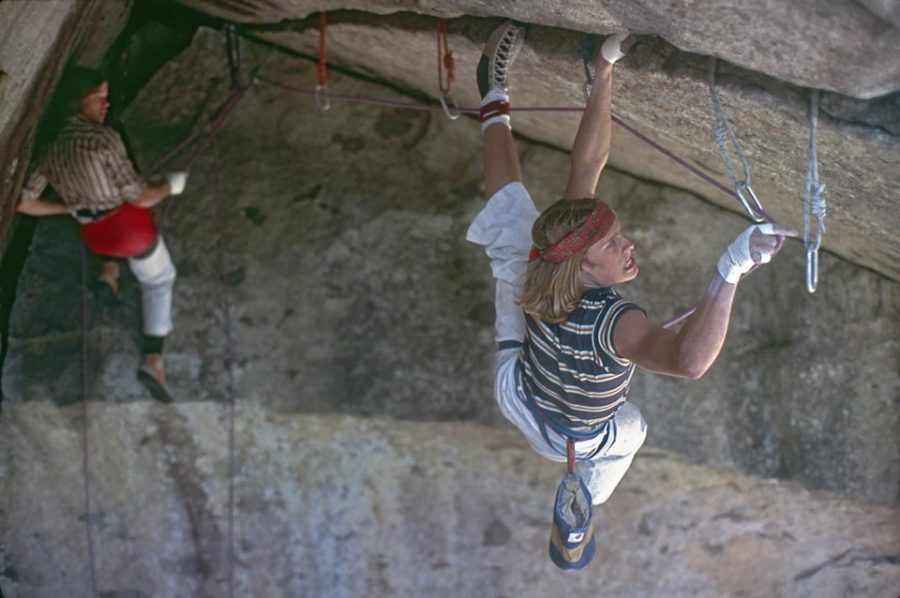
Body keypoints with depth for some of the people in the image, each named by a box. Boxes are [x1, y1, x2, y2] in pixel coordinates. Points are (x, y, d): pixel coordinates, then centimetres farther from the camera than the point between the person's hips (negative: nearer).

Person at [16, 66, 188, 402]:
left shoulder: (51, 151, 0)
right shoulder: (103, 138, -20)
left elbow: (24, 203, 3)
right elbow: (140, 197, -19)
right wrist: (171, 186, 1)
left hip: (94, 237, 6)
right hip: (130, 225, -6)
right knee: (159, 281, 18)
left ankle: (109, 270, 24)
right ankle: (152, 360, -1)